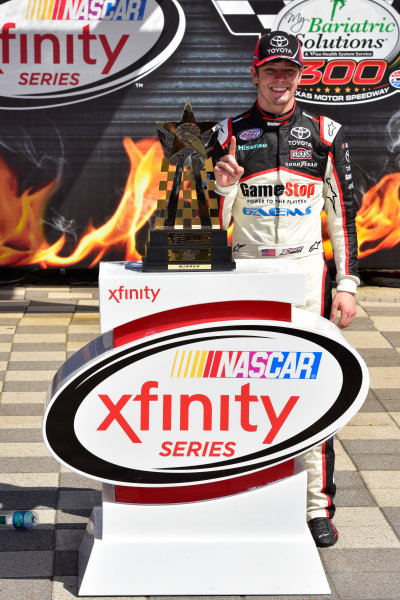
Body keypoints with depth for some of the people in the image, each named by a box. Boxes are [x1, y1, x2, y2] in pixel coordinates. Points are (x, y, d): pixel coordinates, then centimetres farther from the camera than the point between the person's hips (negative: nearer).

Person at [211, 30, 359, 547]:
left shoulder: (324, 134, 5)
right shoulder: (229, 135, 5)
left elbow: (342, 214, 5)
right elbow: (215, 224, 4)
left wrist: (347, 284, -2)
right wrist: (223, 187, -18)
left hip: (307, 270, -1)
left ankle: (317, 505, 0)